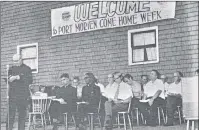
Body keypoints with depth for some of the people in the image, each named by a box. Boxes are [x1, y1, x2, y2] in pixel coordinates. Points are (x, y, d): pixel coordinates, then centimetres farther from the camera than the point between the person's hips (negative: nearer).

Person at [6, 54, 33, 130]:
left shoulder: (27, 69, 4)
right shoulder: (11, 69, 14)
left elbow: (30, 81, -5)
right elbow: (8, 80, 16)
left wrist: (20, 78, -13)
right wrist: (9, 79, -6)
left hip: (23, 95, -1)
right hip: (13, 95, 1)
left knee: (22, 114, 2)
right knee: (11, 113, -5)